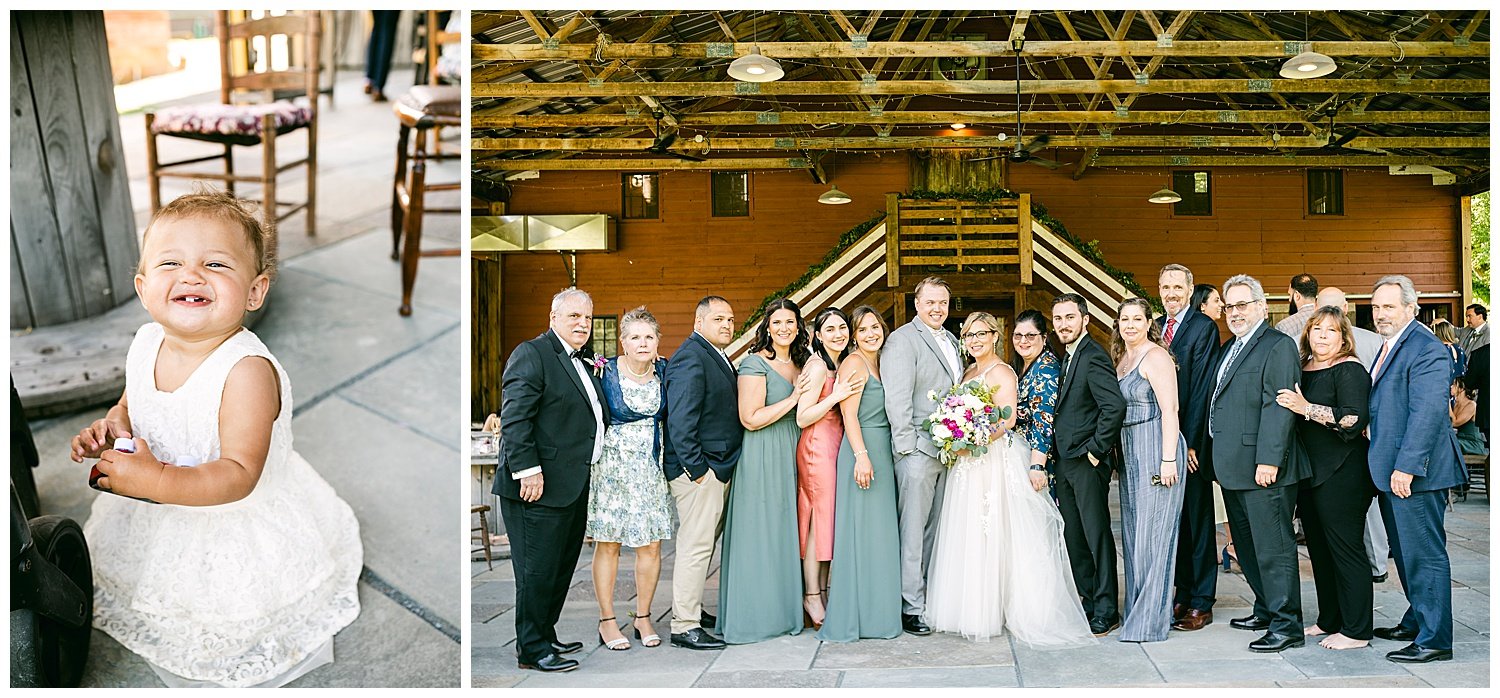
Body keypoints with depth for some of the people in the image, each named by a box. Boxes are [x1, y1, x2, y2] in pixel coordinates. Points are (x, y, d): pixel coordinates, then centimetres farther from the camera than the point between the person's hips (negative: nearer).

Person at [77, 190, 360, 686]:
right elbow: (130, 409, 10)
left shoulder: (247, 370, -33)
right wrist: (107, 430, -11)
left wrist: (158, 482, -41)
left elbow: (240, 474, -34)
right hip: (157, 526, 7)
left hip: (237, 529, -7)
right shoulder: (146, 344, -10)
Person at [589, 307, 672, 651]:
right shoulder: (606, 371, -9)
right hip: (611, 467, -3)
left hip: (651, 468, 3)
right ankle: (607, 621, 14)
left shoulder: (664, 370, 2)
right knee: (608, 544, 3)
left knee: (651, 545, 4)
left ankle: (643, 617, 19)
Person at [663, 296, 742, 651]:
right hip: (699, 468, -10)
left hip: (715, 468, 10)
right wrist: (697, 468, -21)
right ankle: (684, 626, 1)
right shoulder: (691, 357, -15)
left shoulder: (717, 357, 17)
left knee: (701, 544, 18)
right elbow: (680, 419, -21)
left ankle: (691, 608, 30)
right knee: (696, 546, -6)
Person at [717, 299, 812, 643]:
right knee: (760, 534, -2)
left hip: (791, 457, 7)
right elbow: (751, 418, -16)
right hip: (762, 457, -7)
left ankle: (784, 610, 19)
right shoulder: (755, 363, -9)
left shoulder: (799, 363, 15)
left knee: (786, 532, 10)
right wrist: (792, 398, -13)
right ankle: (754, 617, 7)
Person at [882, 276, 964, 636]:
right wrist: (907, 445, -17)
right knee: (913, 531, -3)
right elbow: (897, 398, -13)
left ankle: (934, 598, 20)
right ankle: (911, 607, 3)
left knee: (936, 529, 12)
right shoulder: (902, 340, -7)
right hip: (918, 449, -7)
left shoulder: (952, 340, 18)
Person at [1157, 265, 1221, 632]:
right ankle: (1182, 594, 22)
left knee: (1197, 522, 2)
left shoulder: (1204, 327, -8)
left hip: (1190, 439, -6)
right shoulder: (1156, 327, 13)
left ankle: (1201, 603, 9)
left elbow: (1201, 388, -13)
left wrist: (1189, 440, -17)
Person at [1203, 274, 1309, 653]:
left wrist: (1268, 461, -23)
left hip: (1263, 467, -9)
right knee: (1247, 546, 17)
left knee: (1272, 547, -4)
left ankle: (1286, 626, 4)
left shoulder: (1278, 346, -10)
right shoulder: (1229, 348, 18)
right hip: (1232, 467, 10)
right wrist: (1204, 450, 15)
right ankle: (1267, 610, 29)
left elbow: (1278, 408, -18)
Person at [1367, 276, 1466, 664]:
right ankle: (1416, 623, 31)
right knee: (1405, 554, 19)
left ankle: (1434, 640, 4)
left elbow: (1427, 413, -22)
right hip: (1392, 471, 10)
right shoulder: (1390, 347, 16)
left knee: (1425, 555, -3)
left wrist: (1406, 466, -24)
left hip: (1413, 473, -10)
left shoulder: (1425, 348, -15)